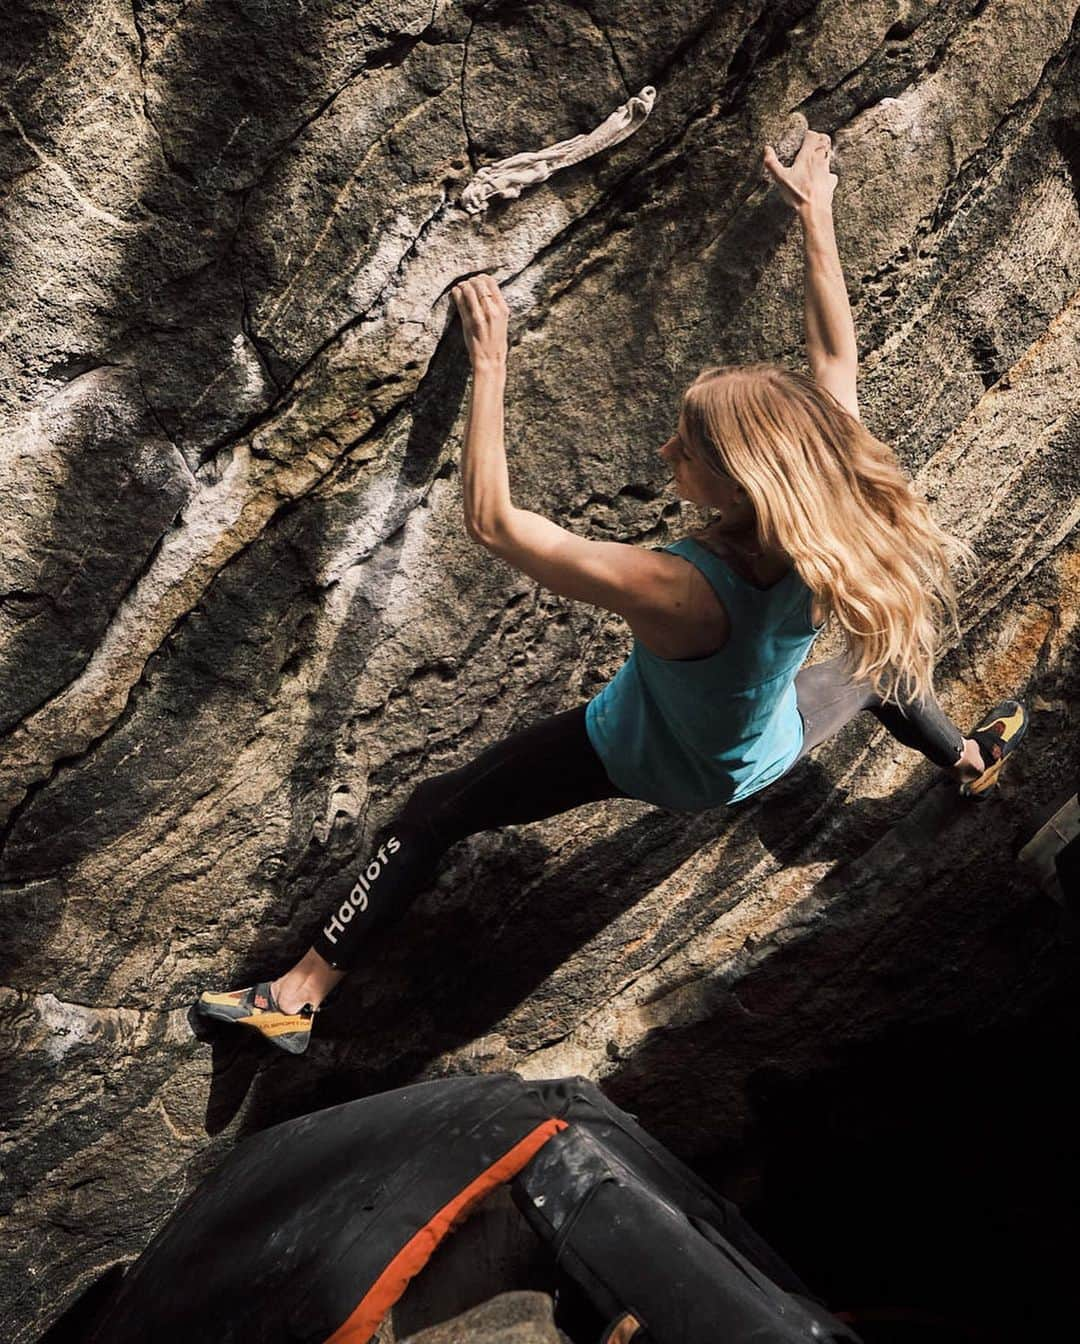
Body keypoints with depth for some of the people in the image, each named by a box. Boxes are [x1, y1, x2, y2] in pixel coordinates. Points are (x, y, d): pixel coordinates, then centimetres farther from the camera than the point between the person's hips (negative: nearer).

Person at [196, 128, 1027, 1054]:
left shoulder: (675, 591, -44)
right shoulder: (842, 544, -29)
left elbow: (492, 520, -40)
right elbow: (836, 356, -15)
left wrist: (490, 363, -36)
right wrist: (816, 215, -6)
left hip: (645, 761, -4)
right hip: (764, 760, 5)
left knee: (438, 812, 5)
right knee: (872, 669, 36)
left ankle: (300, 996, 14)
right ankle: (973, 759, 64)